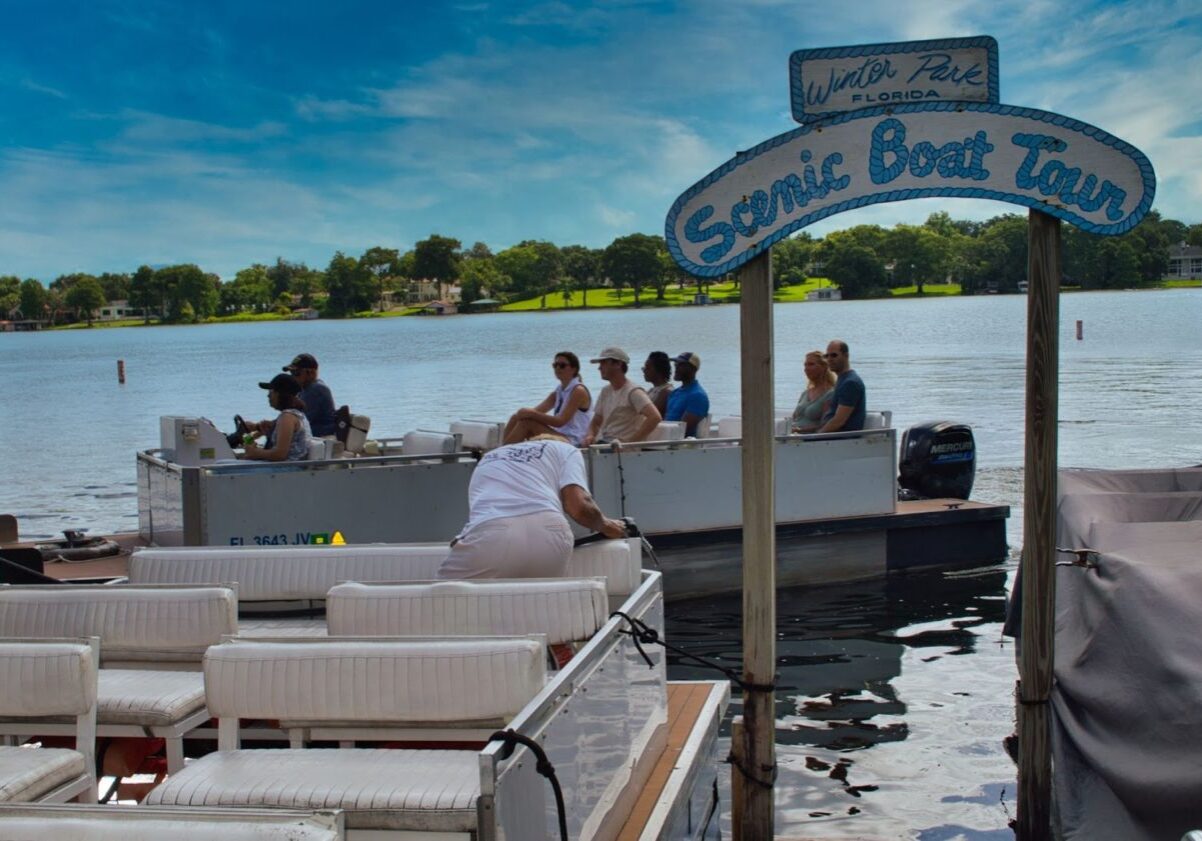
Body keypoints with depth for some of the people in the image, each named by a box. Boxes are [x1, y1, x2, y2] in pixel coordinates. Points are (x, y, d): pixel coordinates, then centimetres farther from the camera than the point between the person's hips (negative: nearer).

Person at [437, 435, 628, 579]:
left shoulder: (487, 458, 39)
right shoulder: (565, 449, 28)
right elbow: (578, 506, 11)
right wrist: (605, 526, 29)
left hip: (488, 537, 1)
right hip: (547, 534, 0)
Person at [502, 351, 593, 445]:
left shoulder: (579, 391, -9)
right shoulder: (558, 392, 18)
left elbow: (560, 421, -19)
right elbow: (537, 410, 7)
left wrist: (532, 414, -24)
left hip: (572, 442, -9)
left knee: (526, 422, -22)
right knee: (516, 418, -2)